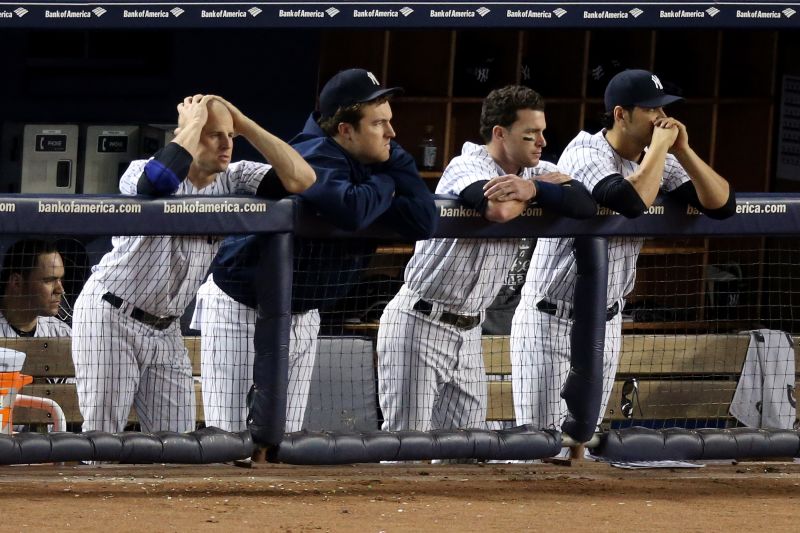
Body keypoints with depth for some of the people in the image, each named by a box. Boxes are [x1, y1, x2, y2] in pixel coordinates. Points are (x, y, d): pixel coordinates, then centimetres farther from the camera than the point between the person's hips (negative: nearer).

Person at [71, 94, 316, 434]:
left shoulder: (233, 180, -1)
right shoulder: (141, 171, -15)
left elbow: (301, 179, -13)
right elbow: (157, 180, -42)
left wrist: (243, 124, -14)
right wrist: (193, 125, -26)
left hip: (165, 329, 5)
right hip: (110, 317, -5)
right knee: (102, 439, -5)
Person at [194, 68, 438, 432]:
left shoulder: (371, 167, -1)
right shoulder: (316, 157, -24)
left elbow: (424, 223, -12)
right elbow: (350, 210, -44)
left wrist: (394, 155, -14)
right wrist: (386, 183, -22)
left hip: (303, 316, 8)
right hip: (242, 308, -8)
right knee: (229, 440, -6)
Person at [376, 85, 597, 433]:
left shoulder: (537, 171, 6)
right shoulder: (468, 167, -15)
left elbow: (587, 205, -10)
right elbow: (500, 210, -37)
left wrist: (532, 188, -26)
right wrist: (547, 185, -16)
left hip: (468, 332, 7)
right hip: (419, 325, -7)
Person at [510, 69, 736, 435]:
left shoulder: (659, 159, 1)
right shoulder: (586, 153, -20)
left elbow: (722, 204, -5)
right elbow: (631, 202, -39)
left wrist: (683, 151, -15)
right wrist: (660, 145, -26)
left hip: (607, 322, 7)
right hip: (552, 322, -7)